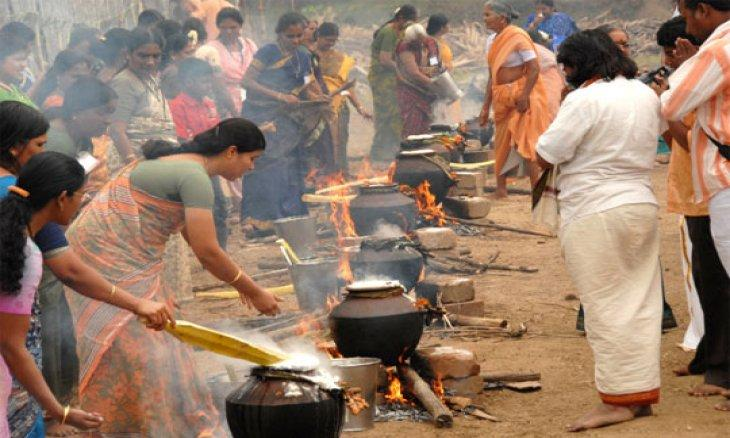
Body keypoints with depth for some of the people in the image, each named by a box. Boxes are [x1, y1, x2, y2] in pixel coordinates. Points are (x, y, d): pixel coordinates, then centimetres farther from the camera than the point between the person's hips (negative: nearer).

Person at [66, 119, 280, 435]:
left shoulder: (184, 164, 13)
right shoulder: (196, 177, -19)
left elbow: (194, 237, 23)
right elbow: (207, 252, -21)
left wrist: (239, 281, 25)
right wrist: (255, 293, -11)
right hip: (109, 254, -10)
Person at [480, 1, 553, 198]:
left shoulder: (518, 37, -13)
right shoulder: (492, 41, 10)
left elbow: (534, 68, -18)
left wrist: (524, 97, -24)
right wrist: (486, 107, 13)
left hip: (521, 97, -8)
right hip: (502, 98, 8)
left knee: (527, 143, -8)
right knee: (501, 143, 12)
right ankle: (501, 189, 20)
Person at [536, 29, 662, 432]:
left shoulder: (586, 99, -15)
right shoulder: (646, 95, 10)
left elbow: (545, 156, -15)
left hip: (595, 216, -8)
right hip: (642, 208, 8)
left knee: (606, 308, -3)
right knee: (639, 306, 10)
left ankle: (619, 400, -1)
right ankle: (642, 394, 14)